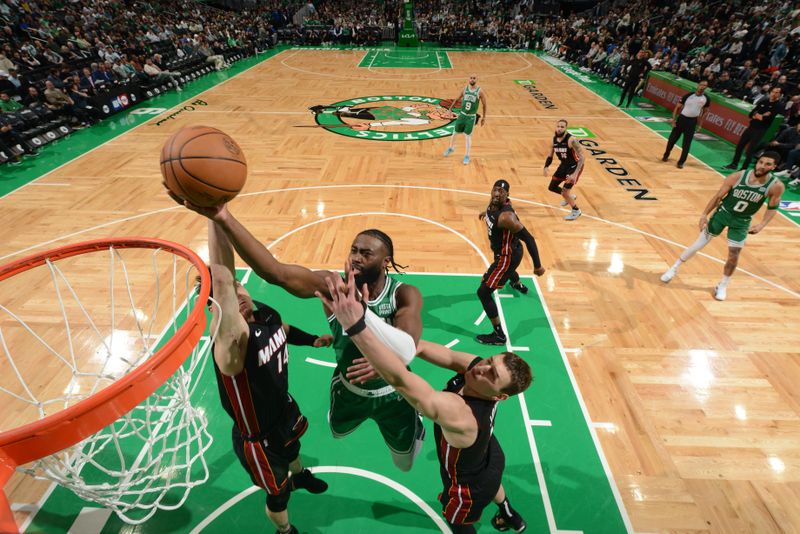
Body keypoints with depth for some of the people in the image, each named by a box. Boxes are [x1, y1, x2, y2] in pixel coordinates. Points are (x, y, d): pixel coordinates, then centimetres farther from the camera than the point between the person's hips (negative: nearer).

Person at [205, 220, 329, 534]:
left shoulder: (266, 313, -17)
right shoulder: (231, 338, -39)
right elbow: (221, 278, -58)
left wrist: (312, 340, 12)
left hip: (285, 409, 7)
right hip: (258, 439, -7)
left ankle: (299, 476, 73)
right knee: (278, 496, 20)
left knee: (293, 446, 38)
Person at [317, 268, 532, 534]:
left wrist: (355, 325, -73)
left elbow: (400, 380, -64)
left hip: (470, 485, -6)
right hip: (489, 458, 7)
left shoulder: (460, 414, -50)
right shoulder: (476, 365, -28)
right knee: (490, 482, 40)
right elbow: (422, 347, -32)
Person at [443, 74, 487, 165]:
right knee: (455, 133, 11)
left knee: (467, 136, -4)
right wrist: (450, 108, 14)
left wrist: (484, 117, 0)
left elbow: (484, 105, -2)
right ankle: (451, 148, 38)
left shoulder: (480, 92, -10)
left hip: (471, 117, -3)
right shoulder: (465, 89, -2)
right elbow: (457, 99, 13)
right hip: (462, 115, 3)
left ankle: (467, 156, 10)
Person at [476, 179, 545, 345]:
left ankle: (499, 335, 1)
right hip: (510, 250, 10)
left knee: (483, 292, -9)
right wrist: (487, 212, 39)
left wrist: (537, 266, -26)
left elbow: (529, 239, -32)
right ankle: (518, 285, 81)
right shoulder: (495, 203, -10)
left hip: (507, 256, -10)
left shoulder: (506, 217, -36)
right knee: (508, 268, 44)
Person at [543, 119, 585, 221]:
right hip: (564, 164, 7)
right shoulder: (554, 139, -8)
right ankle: (570, 197, 42)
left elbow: (581, 157, -28)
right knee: (552, 187, 14)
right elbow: (550, 155, 6)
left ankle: (576, 211, 10)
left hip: (574, 166, -7)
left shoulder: (571, 140, -28)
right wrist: (546, 167, -13)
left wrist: (575, 174, -37)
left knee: (565, 190, -14)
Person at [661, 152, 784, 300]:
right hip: (723, 212, -1)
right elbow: (718, 196, -8)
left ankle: (723, 285, 25)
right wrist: (704, 214, -9)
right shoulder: (737, 177, -20)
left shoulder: (776, 186, -18)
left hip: (742, 222, 1)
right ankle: (674, 268, 18)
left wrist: (762, 224, -16)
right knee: (700, 242, 2)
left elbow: (773, 207, -3)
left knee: (733, 256, 4)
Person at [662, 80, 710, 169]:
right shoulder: (688, 95, -9)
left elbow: (704, 111, 12)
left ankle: (681, 161, 7)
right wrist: (673, 120, -9)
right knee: (672, 139, 5)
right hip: (682, 118, -1)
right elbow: (677, 107, -1)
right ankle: (666, 155, 29)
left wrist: (700, 124, 8)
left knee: (686, 143, -1)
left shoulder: (706, 99, -3)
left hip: (692, 121, 1)